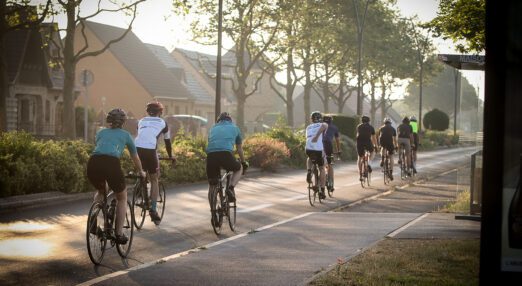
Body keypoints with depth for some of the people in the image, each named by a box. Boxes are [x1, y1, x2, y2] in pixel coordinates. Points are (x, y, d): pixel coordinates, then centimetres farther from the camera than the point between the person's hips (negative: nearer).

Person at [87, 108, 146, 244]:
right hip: (111, 164, -3)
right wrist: (141, 172, 55)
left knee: (100, 192, 35)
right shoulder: (125, 135, 25)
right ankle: (119, 234, 15)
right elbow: (135, 158, 36)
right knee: (122, 198, 21)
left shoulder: (101, 132, 30)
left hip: (93, 163, 3)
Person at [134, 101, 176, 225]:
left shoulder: (142, 121, 28)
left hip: (137, 148, 2)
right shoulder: (162, 123, 21)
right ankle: (153, 210, 4)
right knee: (154, 180, 11)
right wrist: (171, 157, 44)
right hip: (150, 149, -2)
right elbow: (167, 141, 29)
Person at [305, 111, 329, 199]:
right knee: (322, 169, 16)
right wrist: (317, 136, -23)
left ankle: (309, 172, 9)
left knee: (309, 159, 39)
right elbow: (323, 126, -13)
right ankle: (322, 191, 10)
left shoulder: (308, 127, 26)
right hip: (319, 149, -3)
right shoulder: (323, 124, 13)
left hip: (308, 149, 3)